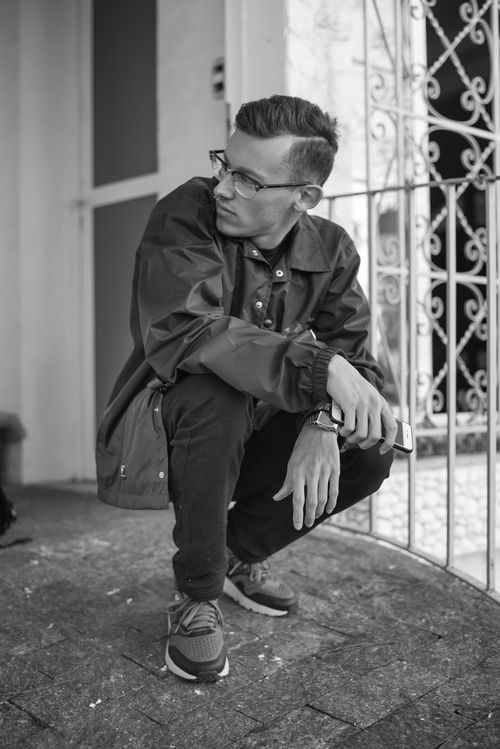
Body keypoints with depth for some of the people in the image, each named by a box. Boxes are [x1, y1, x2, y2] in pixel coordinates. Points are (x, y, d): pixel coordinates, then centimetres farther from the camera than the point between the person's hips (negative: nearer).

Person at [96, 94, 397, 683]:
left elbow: (352, 352, -7)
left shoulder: (331, 249, -5)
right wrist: (319, 366, -45)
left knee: (370, 452, -13)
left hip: (251, 436, 5)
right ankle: (196, 597, -13)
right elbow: (184, 331, -36)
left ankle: (240, 553, 13)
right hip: (165, 434, -4)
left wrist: (323, 426, -29)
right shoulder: (184, 216, -21)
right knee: (217, 391, -36)